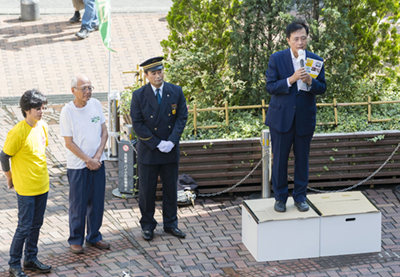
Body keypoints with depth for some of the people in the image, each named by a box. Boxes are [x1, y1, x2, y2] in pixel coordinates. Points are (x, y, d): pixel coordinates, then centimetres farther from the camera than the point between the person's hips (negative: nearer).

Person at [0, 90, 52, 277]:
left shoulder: (42, 126, 2)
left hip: (42, 185, 7)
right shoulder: (18, 132, -20)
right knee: (24, 227, -2)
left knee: (36, 225, 15)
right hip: (25, 188, -7)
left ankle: (31, 260, 28)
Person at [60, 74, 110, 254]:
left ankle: (94, 237, 24)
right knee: (78, 204, 3)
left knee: (97, 202, 10)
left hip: (97, 162, 4)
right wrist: (88, 160, -11)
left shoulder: (96, 104, 2)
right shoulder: (67, 111, -12)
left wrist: (97, 156, -7)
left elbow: (104, 133, 5)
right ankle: (75, 240, 16)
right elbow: (69, 143, -10)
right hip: (78, 165, -4)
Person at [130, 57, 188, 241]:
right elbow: (137, 124, -9)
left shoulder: (176, 92, -1)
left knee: (171, 188, 11)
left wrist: (171, 141, -14)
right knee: (146, 190, 5)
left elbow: (182, 117, -2)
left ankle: (170, 224, 23)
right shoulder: (139, 96, -7)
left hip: (171, 150, 2)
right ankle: (147, 226, 17)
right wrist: (157, 143, -15)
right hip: (148, 151, -2)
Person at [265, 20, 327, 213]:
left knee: (302, 159, 8)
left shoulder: (316, 60, 0)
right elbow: (270, 87, -9)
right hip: (281, 117, -2)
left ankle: (300, 197, 21)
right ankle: (280, 197, 17)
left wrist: (310, 81, -19)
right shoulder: (277, 59, -5)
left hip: (305, 118, 2)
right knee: (279, 159, 4)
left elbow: (322, 88, 2)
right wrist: (291, 80, -23)